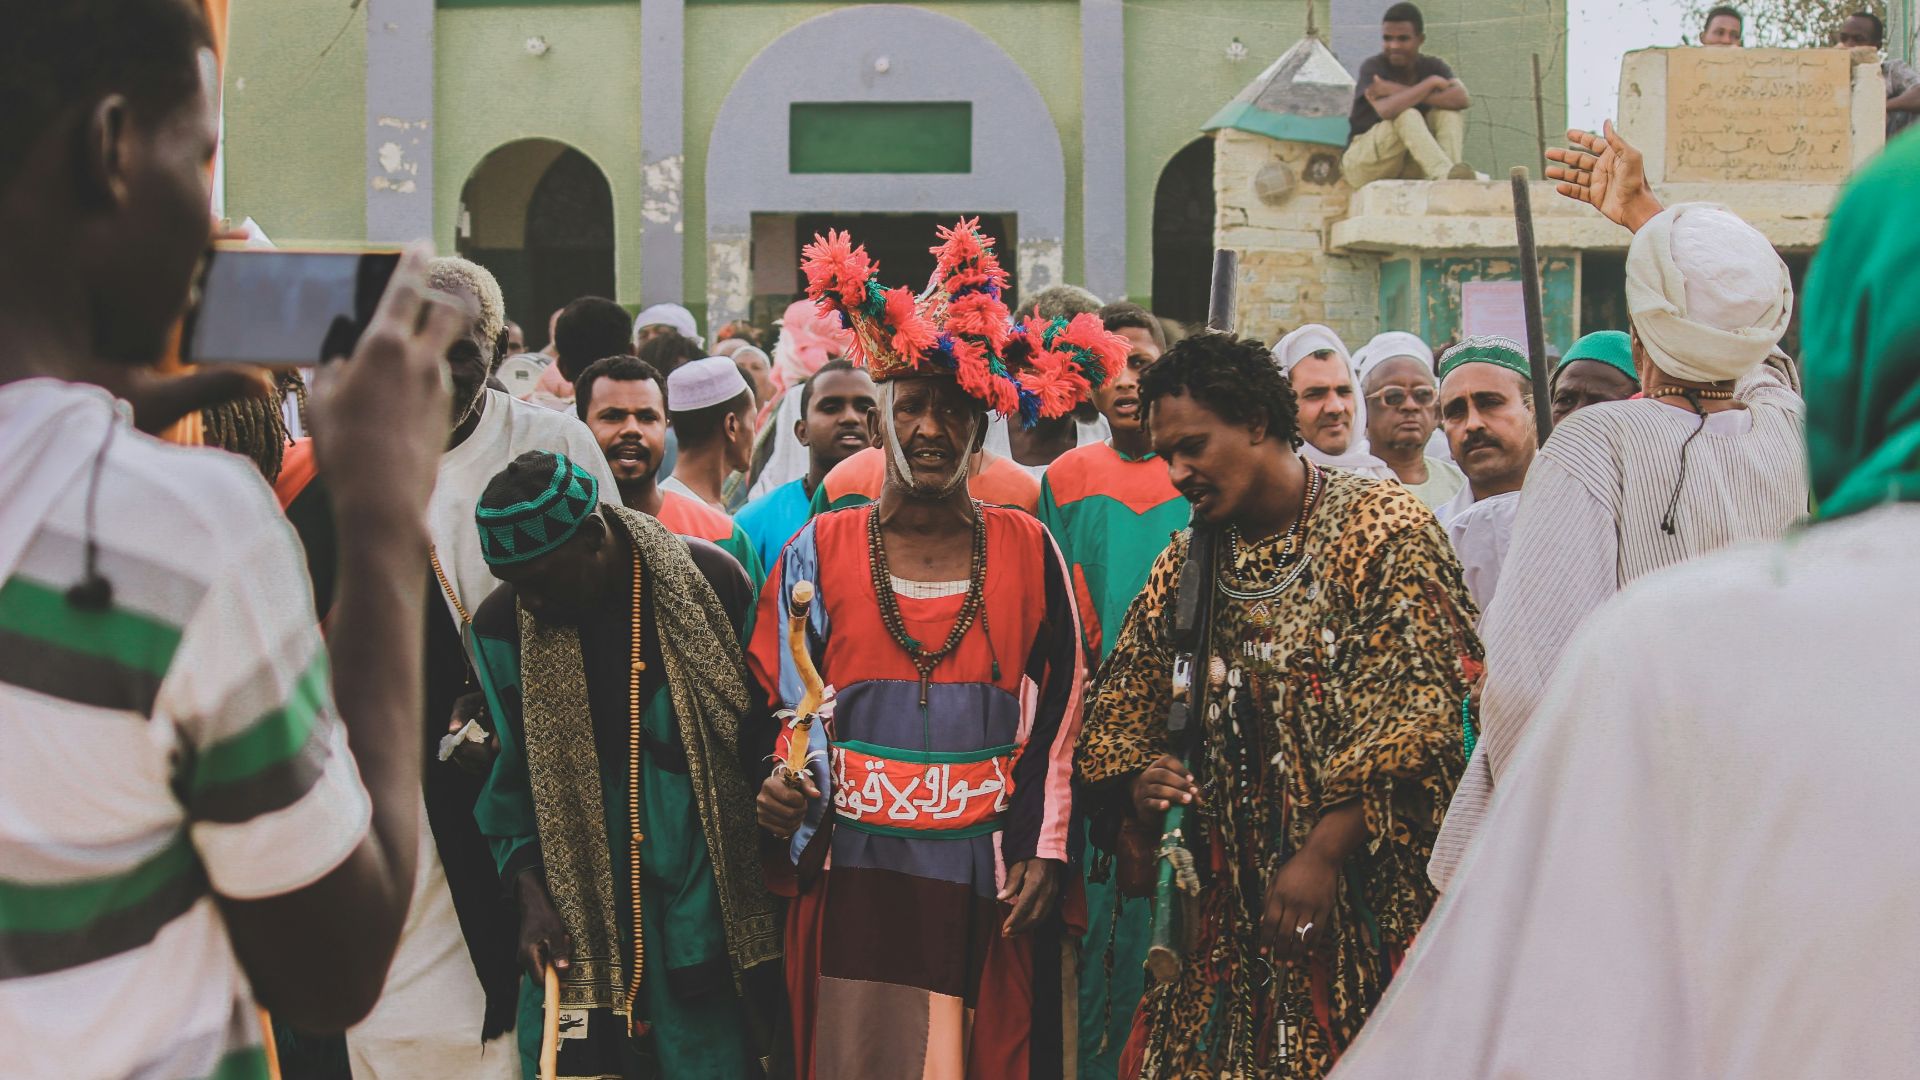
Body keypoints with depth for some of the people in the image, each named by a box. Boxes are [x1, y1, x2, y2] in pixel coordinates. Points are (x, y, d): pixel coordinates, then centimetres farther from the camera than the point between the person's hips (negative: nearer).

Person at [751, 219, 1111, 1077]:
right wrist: (785, 782, -13)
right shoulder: (820, 551, 5)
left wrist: (1047, 850, -1)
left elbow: (1058, 714, 6)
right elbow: (780, 703, 7)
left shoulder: (1027, 551, 5)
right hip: (853, 878, 0)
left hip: (987, 889, 0)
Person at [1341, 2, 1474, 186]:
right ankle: (1444, 174, -47)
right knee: (1407, 115, -30)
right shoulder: (1372, 67, -14)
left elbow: (1462, 98, -23)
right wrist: (1430, 83, -23)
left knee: (1449, 110, -16)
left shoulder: (1433, 66, -1)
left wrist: (1398, 91, -27)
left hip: (1408, 167, 4)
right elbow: (1386, 110, -34)